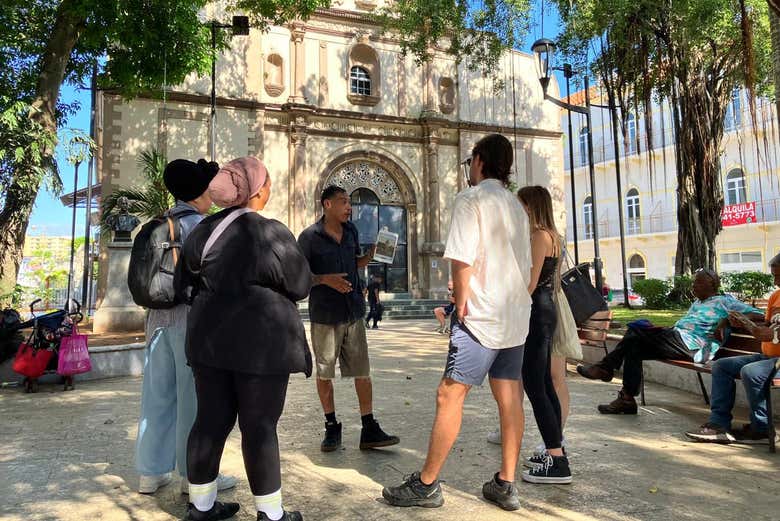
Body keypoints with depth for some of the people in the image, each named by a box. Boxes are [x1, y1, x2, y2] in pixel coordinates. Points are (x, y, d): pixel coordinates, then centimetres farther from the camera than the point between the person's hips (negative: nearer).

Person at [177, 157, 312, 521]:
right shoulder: (271, 233, -15)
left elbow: (185, 284, 14)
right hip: (260, 342, -7)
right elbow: (301, 286, -6)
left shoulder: (203, 231, 7)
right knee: (259, 426, 2)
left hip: (209, 339, 7)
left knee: (211, 420, 15)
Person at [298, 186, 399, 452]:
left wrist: (371, 255, 2)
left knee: (362, 372, 4)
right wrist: (325, 279, -21)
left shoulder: (351, 231, 9)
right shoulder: (309, 236, -6)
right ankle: (332, 427, 25)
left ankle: (369, 430, 14)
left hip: (354, 311, 4)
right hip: (324, 314, -4)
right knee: (325, 373, 9)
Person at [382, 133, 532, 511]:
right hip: (516, 316, 9)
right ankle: (505, 485, 19)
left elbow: (462, 261, -17)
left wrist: (461, 306, -6)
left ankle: (426, 484, 7)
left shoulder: (471, 199, -8)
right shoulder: (516, 206, 16)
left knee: (449, 395, -2)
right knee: (509, 398, 10)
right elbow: (524, 267, 18)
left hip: (482, 316, -8)